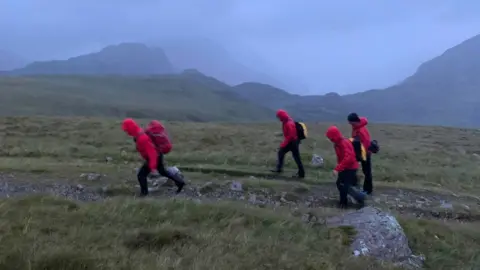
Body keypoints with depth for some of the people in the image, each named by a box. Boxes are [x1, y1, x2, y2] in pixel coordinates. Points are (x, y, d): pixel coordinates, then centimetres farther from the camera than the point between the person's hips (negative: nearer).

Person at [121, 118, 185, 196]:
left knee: (141, 175, -5)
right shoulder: (139, 132, -3)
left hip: (155, 158, -10)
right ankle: (180, 182, 37)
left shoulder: (142, 138, -33)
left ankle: (144, 193, 11)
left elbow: (152, 153, -33)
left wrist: (153, 168, -31)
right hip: (157, 156, 10)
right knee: (162, 171, 28)